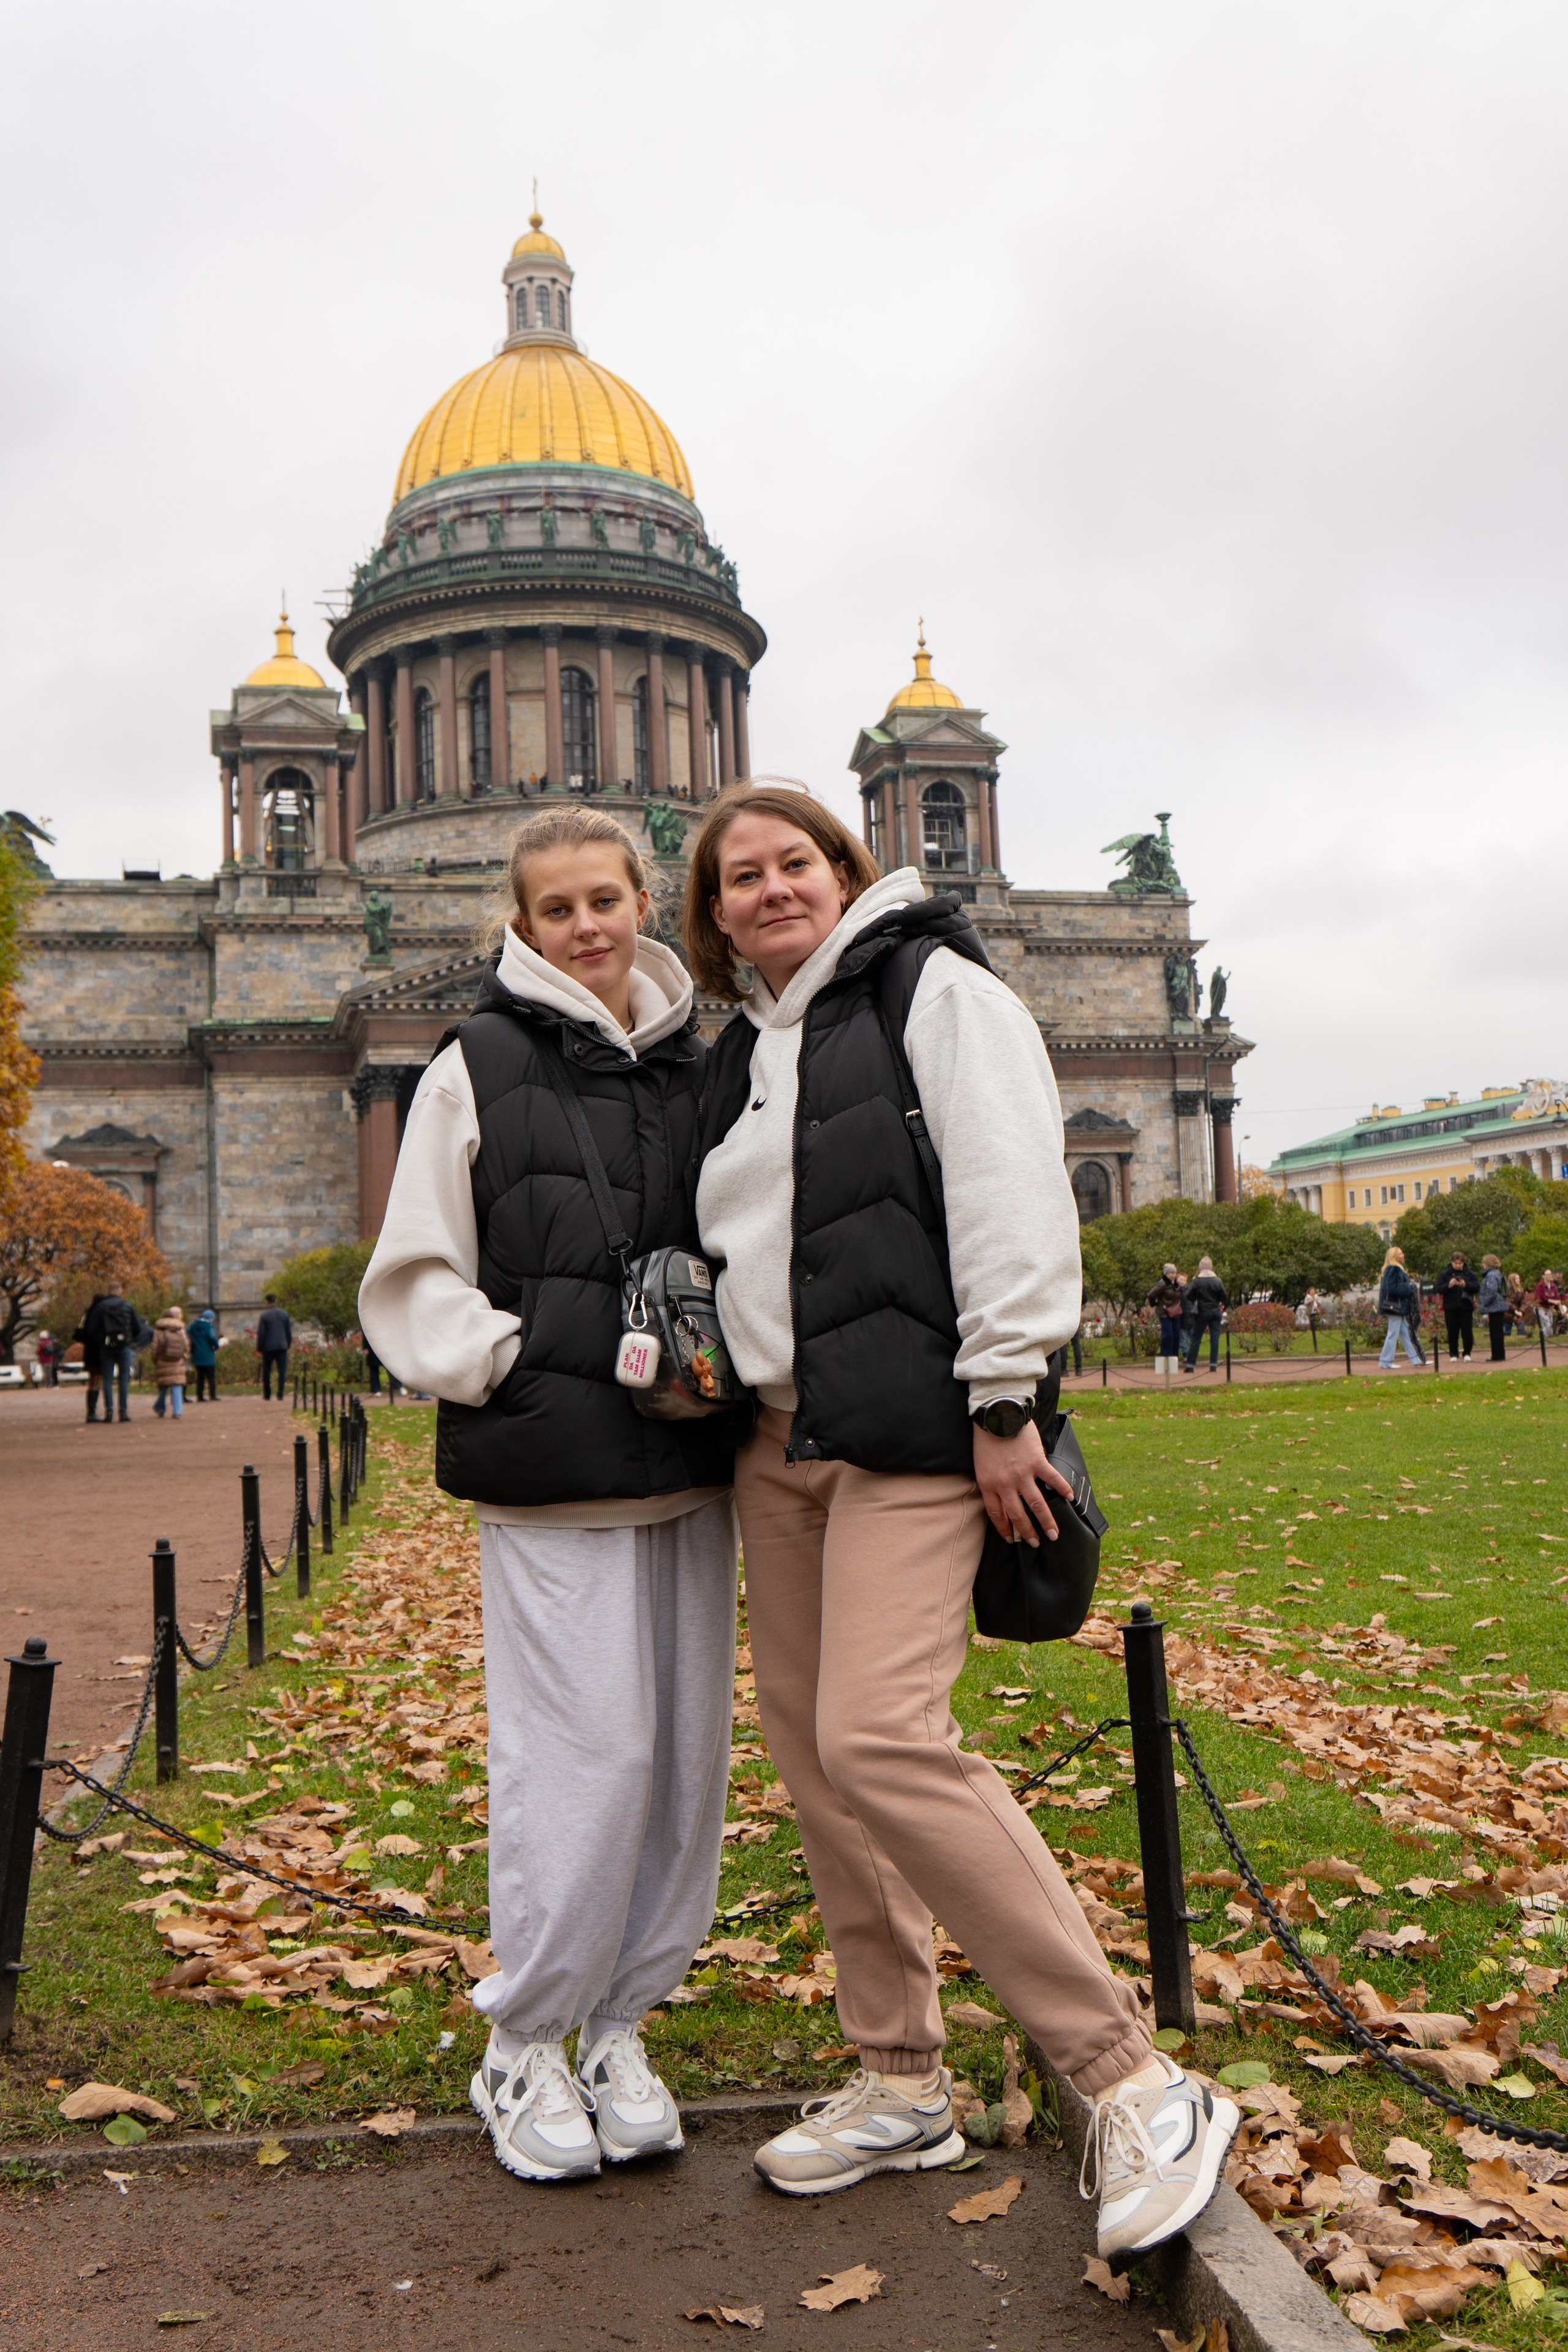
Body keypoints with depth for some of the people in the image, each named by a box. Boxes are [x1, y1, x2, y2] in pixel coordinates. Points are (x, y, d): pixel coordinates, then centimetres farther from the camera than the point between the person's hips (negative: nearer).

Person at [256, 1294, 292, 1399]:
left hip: (268, 1348, -2)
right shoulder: (284, 1314, 5)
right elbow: (289, 1333, 9)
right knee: (282, 1372, 0)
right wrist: (288, 1346, 18)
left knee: (266, 1372, 10)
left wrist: (259, 1349, 1)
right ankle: (280, 1396, -8)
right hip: (282, 1347, 2)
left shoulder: (264, 1315, -5)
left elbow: (260, 1334, -7)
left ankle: (266, 1396, 17)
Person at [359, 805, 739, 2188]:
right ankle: (524, 2046, 17)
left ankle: (619, 2024, 26)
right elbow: (413, 1288, 0)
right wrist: (515, 1364, -13)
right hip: (554, 1473, -5)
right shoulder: (478, 1068, 0)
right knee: (583, 1751, -4)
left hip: (688, 1465, 5)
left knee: (686, 1749, 8)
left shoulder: (699, 1068, 11)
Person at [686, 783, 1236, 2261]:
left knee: (881, 1737, -18)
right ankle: (901, 2083, 24)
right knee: (807, 1743, 9)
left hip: (909, 1431, -8)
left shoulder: (931, 985, -2)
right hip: (775, 1439, 8)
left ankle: (1135, 2087, -6)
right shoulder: (737, 1052, 20)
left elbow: (1011, 1187, -12)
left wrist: (1003, 1399, -17)